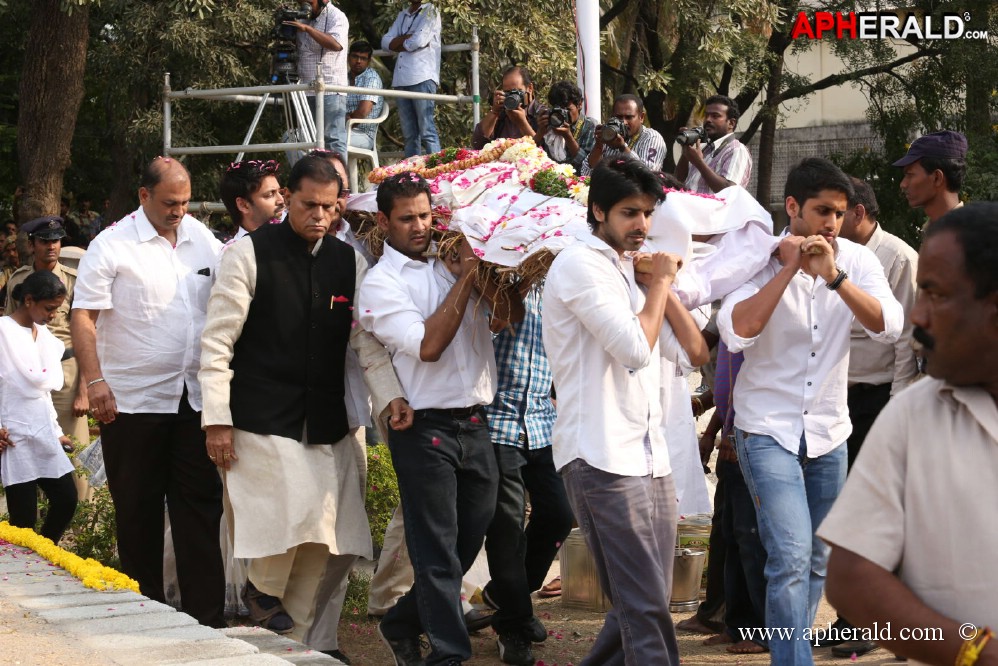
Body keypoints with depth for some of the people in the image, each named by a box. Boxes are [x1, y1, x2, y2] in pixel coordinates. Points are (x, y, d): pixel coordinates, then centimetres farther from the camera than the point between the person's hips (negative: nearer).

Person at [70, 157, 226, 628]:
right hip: (131, 402, -4)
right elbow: (83, 316, -9)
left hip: (195, 398, 4)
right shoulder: (112, 245, -7)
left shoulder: (201, 238, 7)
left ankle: (207, 617, 5)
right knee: (138, 513, 6)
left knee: (201, 506, 2)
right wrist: (94, 380, -19)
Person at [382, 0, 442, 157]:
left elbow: (419, 41, -11)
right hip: (401, 79, 6)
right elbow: (385, 42, 11)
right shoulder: (402, 15, 21)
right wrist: (407, 37, -5)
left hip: (422, 78, -6)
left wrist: (399, 43, 6)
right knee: (410, 134, 5)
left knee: (427, 132, -12)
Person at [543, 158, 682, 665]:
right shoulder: (581, 263, -7)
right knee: (645, 605, -10)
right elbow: (636, 349, -16)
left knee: (643, 602, 11)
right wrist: (659, 280, -5)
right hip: (604, 459, -9)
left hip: (648, 456, 9)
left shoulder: (627, 269, 21)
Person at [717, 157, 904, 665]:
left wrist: (833, 275, -29)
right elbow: (736, 332, -26)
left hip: (829, 431, 4)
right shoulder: (762, 258, -11)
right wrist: (789, 267, -26)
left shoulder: (856, 260, -3)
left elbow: (889, 327, -18)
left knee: (817, 560, 13)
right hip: (768, 429, -4)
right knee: (791, 556, -17)